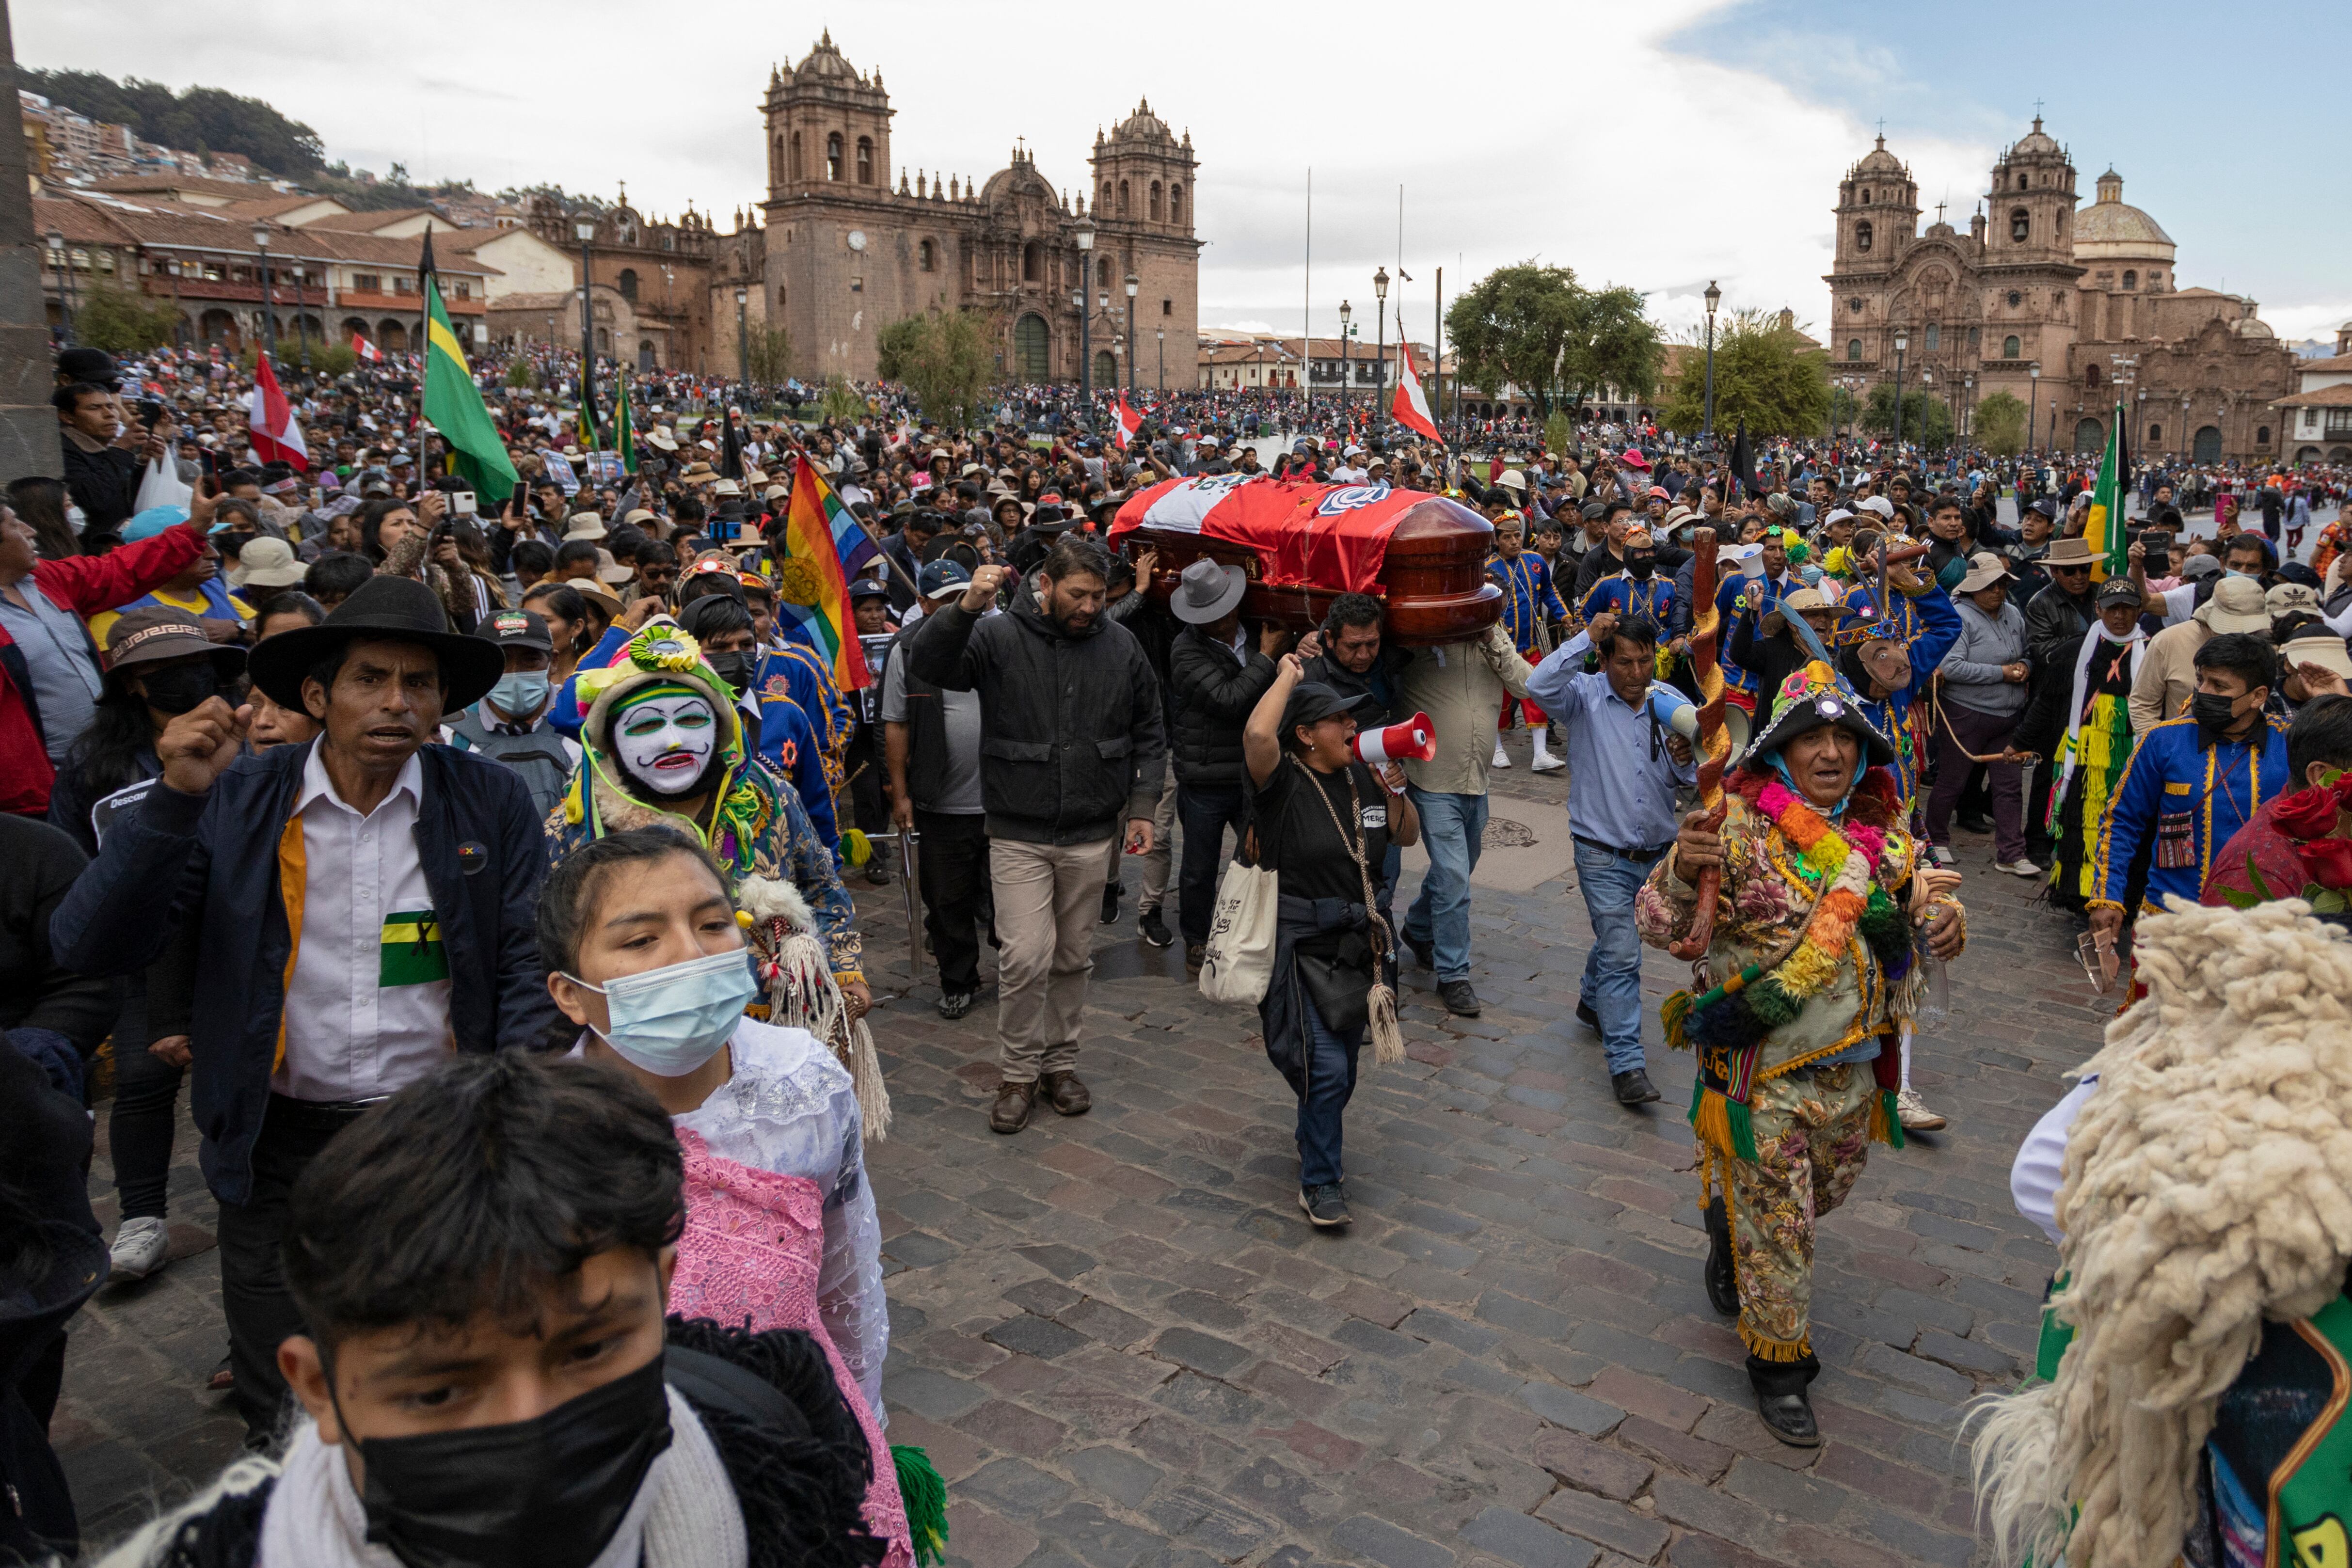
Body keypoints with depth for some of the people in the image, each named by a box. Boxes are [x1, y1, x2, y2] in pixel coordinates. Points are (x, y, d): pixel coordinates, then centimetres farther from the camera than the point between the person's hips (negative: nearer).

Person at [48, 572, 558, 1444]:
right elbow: (90, 947, -10)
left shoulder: (493, 802, -4)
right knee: (284, 1426, 16)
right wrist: (177, 799, -22)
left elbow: (529, 969, -3)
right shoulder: (236, 804, -4)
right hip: (282, 1144, 1)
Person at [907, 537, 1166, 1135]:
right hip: (1018, 834, -3)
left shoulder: (1121, 646, 3)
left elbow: (1148, 734, 12)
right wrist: (965, 608, -35)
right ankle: (1018, 1074, 13)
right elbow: (926, 663, -21)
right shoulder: (999, 637, -6)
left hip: (1090, 835, 3)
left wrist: (1141, 807, 6)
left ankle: (1060, 1063, 30)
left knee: (1074, 958, 13)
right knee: (1026, 958, -6)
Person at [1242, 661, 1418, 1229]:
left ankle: (1317, 1147, 42)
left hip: (1358, 941, 7)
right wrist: (1287, 675, -19)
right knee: (1327, 1066, -11)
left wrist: (1395, 793, -5)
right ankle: (1320, 1183, 7)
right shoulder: (1285, 782, -13)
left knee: (1344, 1064, 17)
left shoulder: (1360, 777, 7)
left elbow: (1408, 836, 15)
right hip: (1301, 943, -7)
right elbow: (1257, 734, -35)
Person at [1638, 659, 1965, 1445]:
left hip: (1851, 1069, 5)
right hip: (1761, 1070, -5)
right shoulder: (1740, 826, -16)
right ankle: (1779, 1364, 26)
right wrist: (1682, 871, -42)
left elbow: (1928, 913, 10)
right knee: (1777, 1227, 5)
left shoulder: (1885, 832, 1)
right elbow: (1658, 926, -20)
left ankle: (1732, 1228, 55)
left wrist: (1945, 920, -15)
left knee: (1824, 1192, 25)